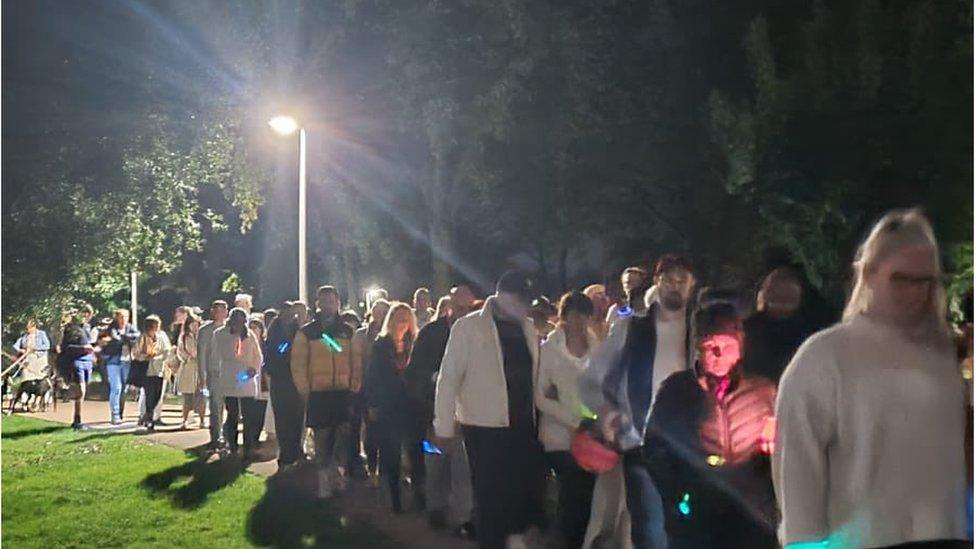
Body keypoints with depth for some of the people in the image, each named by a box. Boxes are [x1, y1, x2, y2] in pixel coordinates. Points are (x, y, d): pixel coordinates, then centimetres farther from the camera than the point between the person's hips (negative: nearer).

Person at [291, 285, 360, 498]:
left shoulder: (347, 331, 9)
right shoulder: (306, 332, 2)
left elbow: (356, 362, 10)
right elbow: (298, 364, 0)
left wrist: (355, 388, 3)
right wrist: (305, 391, -6)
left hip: (343, 393, 2)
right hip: (318, 394, -2)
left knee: (342, 436, 2)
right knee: (322, 437, 1)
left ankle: (332, 472, 21)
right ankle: (325, 480, 10)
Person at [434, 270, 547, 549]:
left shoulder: (528, 327, 9)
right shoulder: (468, 327, -6)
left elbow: (534, 374, 12)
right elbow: (448, 377, -6)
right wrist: (444, 426, -8)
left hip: (524, 426, 5)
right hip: (485, 428, -5)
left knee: (530, 492, 7)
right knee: (491, 499, 4)